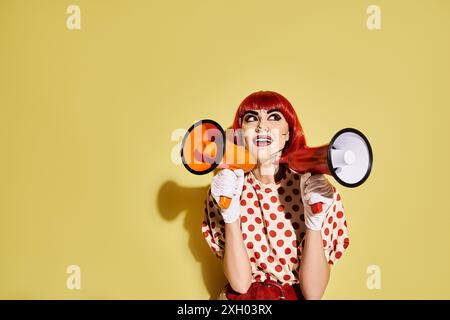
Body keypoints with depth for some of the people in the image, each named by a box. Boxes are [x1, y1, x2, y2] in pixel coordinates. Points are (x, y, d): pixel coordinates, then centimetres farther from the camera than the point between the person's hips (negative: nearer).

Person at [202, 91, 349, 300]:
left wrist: (314, 220, -24)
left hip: (299, 296, 0)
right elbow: (240, 284, -12)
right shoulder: (223, 191, -9)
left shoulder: (322, 193, -12)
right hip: (242, 298, 1)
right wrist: (230, 214, -23)